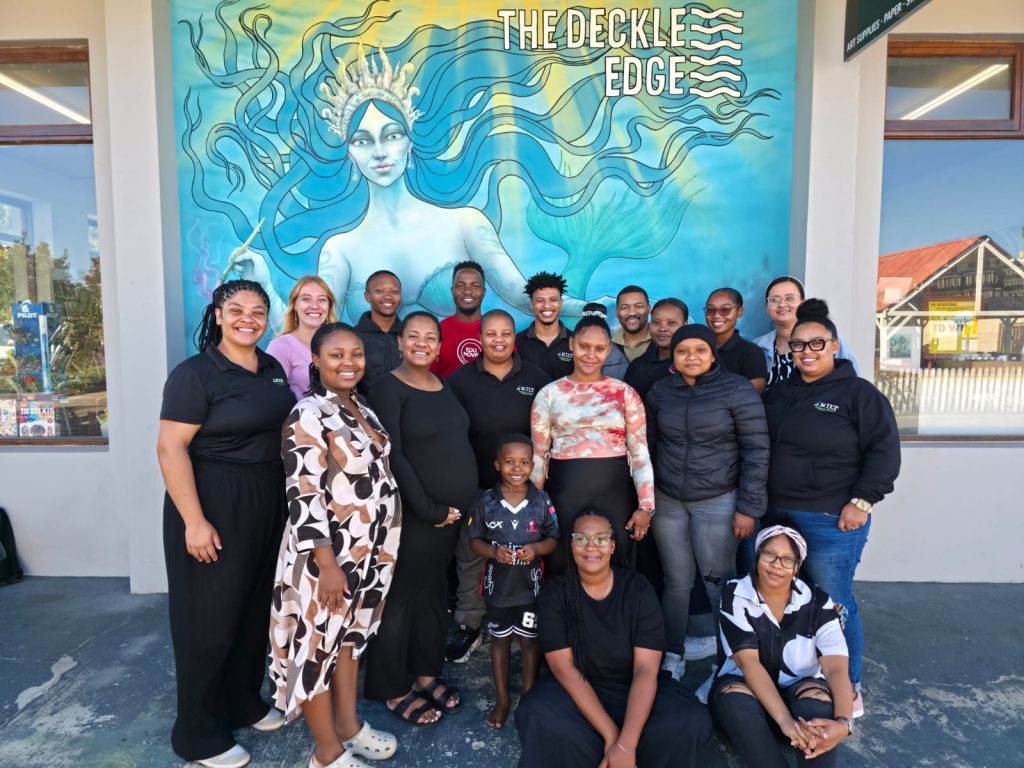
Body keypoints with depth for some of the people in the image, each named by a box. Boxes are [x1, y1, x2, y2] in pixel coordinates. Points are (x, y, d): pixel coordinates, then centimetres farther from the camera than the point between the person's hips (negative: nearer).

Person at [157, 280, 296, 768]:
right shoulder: (195, 374, -13)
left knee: (256, 608, 18)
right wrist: (194, 521, -23)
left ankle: (244, 702, 39)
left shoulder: (273, 369, 7)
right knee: (210, 617, 6)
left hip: (269, 504, 7)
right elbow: (170, 449, -18)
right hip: (214, 504, -7)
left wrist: (291, 499, 12)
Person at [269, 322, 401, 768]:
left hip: (369, 551, 8)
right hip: (327, 554, -8)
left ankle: (348, 723, 40)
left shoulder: (362, 410, 7)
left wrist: (382, 549, 16)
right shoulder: (308, 416, -18)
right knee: (318, 644, 9)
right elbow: (302, 497, -22)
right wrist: (327, 563, -22)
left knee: (351, 636, 21)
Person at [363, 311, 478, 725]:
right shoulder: (388, 388, -10)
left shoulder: (445, 387, 12)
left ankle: (426, 673, 34)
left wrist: (460, 505, 6)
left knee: (434, 594, 17)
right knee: (401, 598, 5)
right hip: (414, 514, -7)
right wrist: (428, 509, -17)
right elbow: (393, 456, -16)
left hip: (453, 511, 7)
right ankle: (393, 689, 22)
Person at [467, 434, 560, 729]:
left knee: (530, 639, 15)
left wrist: (537, 548, -21)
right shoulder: (486, 501, -10)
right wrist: (493, 551, -21)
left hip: (531, 585, 0)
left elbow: (553, 539, -1)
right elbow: (474, 540, -2)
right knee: (499, 639, 16)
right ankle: (502, 699, 34)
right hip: (498, 584, 1)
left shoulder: (542, 501, -9)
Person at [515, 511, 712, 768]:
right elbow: (564, 667, -14)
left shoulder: (638, 588, -10)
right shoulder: (554, 594, -9)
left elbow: (646, 669, -16)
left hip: (634, 690, 1)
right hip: (576, 692, -1)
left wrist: (626, 745, -28)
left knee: (690, 721, -27)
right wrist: (611, 736, -24)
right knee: (538, 716, -32)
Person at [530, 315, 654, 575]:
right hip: (564, 494, 0)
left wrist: (646, 505, -4)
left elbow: (640, 452, 1)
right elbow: (538, 454, 5)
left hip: (614, 492, 0)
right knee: (563, 567, 12)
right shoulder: (549, 394, 3)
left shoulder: (624, 393, 2)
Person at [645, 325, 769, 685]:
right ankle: (672, 654, 27)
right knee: (676, 581, 12)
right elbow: (649, 444, 11)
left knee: (719, 581, 4)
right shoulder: (660, 391, 3)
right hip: (666, 500, 3)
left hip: (717, 502, -3)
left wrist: (749, 507, -11)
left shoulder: (737, 390, -9)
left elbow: (756, 451, -9)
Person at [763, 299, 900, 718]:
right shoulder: (778, 393, 10)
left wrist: (861, 501, -15)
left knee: (833, 605, 2)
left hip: (832, 521, -6)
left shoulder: (858, 393, -7)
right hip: (778, 515, 6)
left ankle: (847, 688, 23)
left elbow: (884, 451, -10)